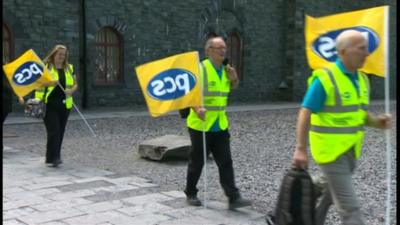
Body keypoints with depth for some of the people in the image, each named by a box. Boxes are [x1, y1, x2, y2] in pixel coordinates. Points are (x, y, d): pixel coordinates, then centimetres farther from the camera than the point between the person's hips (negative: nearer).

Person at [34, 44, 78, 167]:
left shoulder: (69, 68, 13)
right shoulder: (45, 67, 0)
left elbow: (75, 84, 17)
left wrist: (71, 90, -4)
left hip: (64, 104, 5)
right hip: (49, 103, -5)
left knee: (60, 132, 9)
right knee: (53, 130, -11)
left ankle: (55, 157, 21)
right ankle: (52, 158, -9)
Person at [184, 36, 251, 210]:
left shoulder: (225, 69, 9)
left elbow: (234, 87, 25)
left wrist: (234, 78, 2)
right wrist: (197, 108, -38)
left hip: (220, 125, 6)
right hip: (201, 125, -5)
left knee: (225, 162, 0)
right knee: (197, 162, 7)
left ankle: (234, 198, 0)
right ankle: (191, 194, 24)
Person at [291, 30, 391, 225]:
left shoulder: (362, 79, 8)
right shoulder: (325, 78, -16)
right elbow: (305, 114, -17)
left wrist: (376, 121, -4)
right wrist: (300, 149, -20)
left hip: (350, 151, 8)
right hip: (329, 150, -8)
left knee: (326, 194, 21)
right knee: (349, 207, -7)